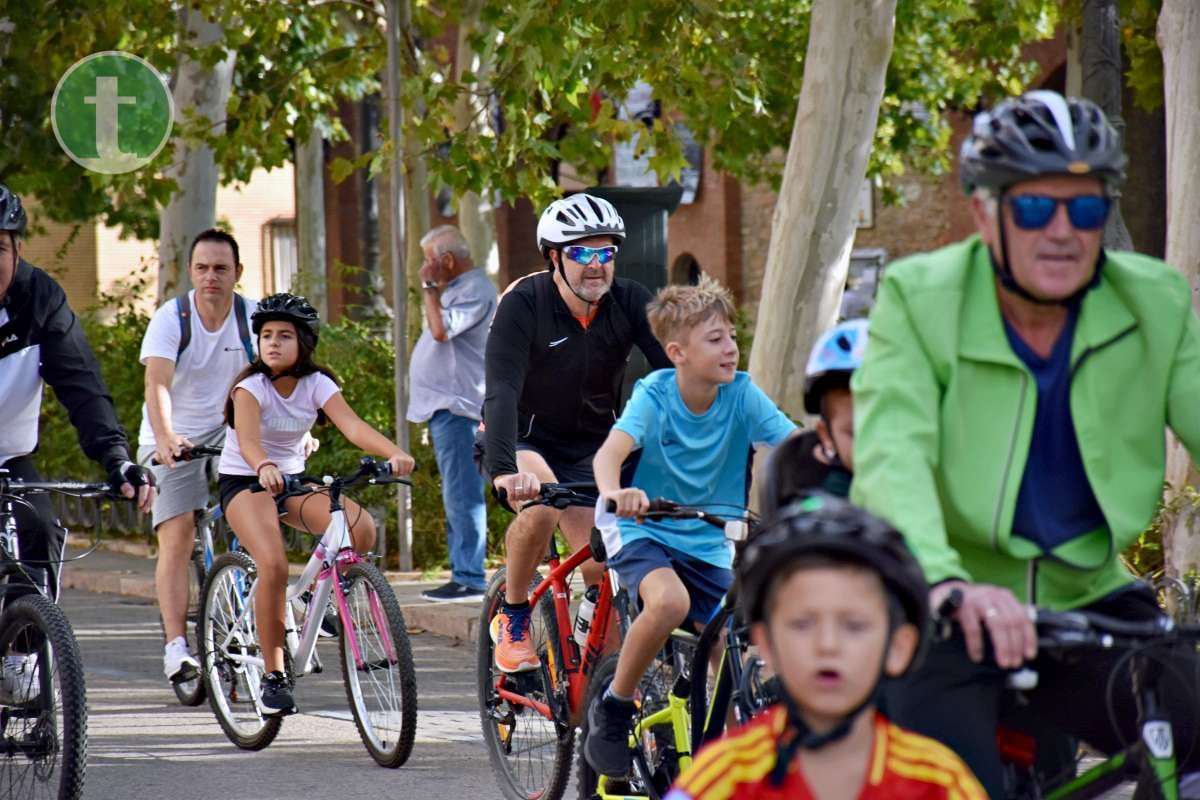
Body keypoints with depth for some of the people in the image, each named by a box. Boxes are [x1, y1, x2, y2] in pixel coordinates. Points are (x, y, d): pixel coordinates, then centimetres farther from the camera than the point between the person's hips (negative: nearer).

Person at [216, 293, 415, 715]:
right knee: (274, 564, -30)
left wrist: (394, 452, -41)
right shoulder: (251, 387, -16)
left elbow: (353, 426, -22)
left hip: (292, 479, 4)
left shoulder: (317, 384, -6)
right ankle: (273, 676, -19)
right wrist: (264, 468, -57)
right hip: (243, 480, -4)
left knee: (361, 526, -23)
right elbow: (247, 438, -35)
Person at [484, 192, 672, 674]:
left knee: (603, 568, -10)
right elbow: (502, 392, -34)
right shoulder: (523, 304, -23)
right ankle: (512, 620, -13)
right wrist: (504, 470, -49)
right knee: (542, 504, -34)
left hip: (591, 448, 4)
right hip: (526, 440, -3)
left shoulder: (630, 303, -13)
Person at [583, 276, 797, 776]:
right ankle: (612, 709, -13)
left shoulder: (743, 395, -9)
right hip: (643, 530, -4)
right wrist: (616, 494, -55)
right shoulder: (655, 395, -17)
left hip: (707, 542, 4)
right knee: (670, 601, -33)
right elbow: (610, 452, -32)